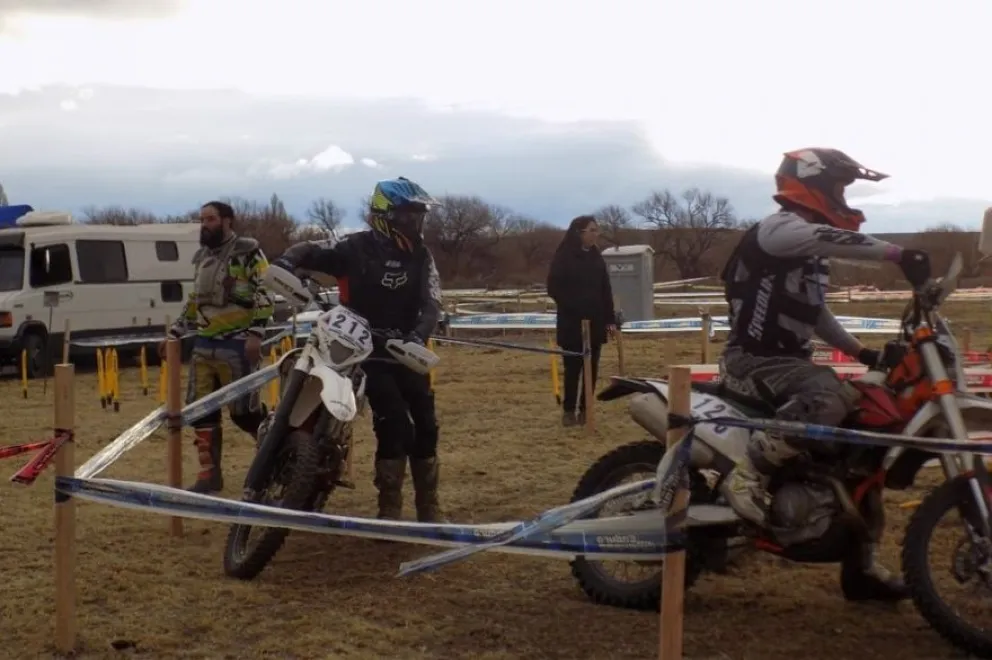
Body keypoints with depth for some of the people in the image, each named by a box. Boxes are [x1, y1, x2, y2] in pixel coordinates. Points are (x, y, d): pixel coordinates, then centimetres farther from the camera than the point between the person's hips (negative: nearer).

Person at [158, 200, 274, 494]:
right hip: (203, 344, 7)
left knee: (243, 411, -5)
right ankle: (210, 474, 11)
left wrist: (256, 333, -22)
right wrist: (174, 333, 21)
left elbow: (264, 295, -13)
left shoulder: (247, 252, -6)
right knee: (201, 409, 4)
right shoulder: (202, 257, 17)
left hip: (236, 345, -7)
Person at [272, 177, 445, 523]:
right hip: (368, 351, -5)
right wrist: (287, 262, -30)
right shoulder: (357, 248, -9)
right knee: (394, 425, -17)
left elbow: (431, 302, -10)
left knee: (425, 425, 4)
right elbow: (309, 250, -6)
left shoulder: (420, 255, 2)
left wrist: (417, 335, -30)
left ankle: (429, 507, 18)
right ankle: (389, 509, -7)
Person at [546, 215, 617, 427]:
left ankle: (585, 409, 12)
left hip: (595, 321, 5)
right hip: (571, 322, -5)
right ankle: (568, 410, 8)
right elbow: (554, 288, -9)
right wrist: (573, 307, -16)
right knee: (573, 367, -2)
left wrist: (610, 319, 3)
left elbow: (606, 290, 9)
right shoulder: (563, 258, -7)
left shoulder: (596, 258, 8)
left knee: (591, 367, 5)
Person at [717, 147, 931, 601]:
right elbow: (833, 239, -33)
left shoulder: (811, 249, 20)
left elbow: (815, 313, 27)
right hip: (754, 360, -10)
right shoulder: (782, 228, -11)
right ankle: (747, 476, -25)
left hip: (790, 360, 10)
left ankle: (861, 565, 14)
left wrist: (863, 352, 17)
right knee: (830, 398, -38)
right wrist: (898, 254, -38)